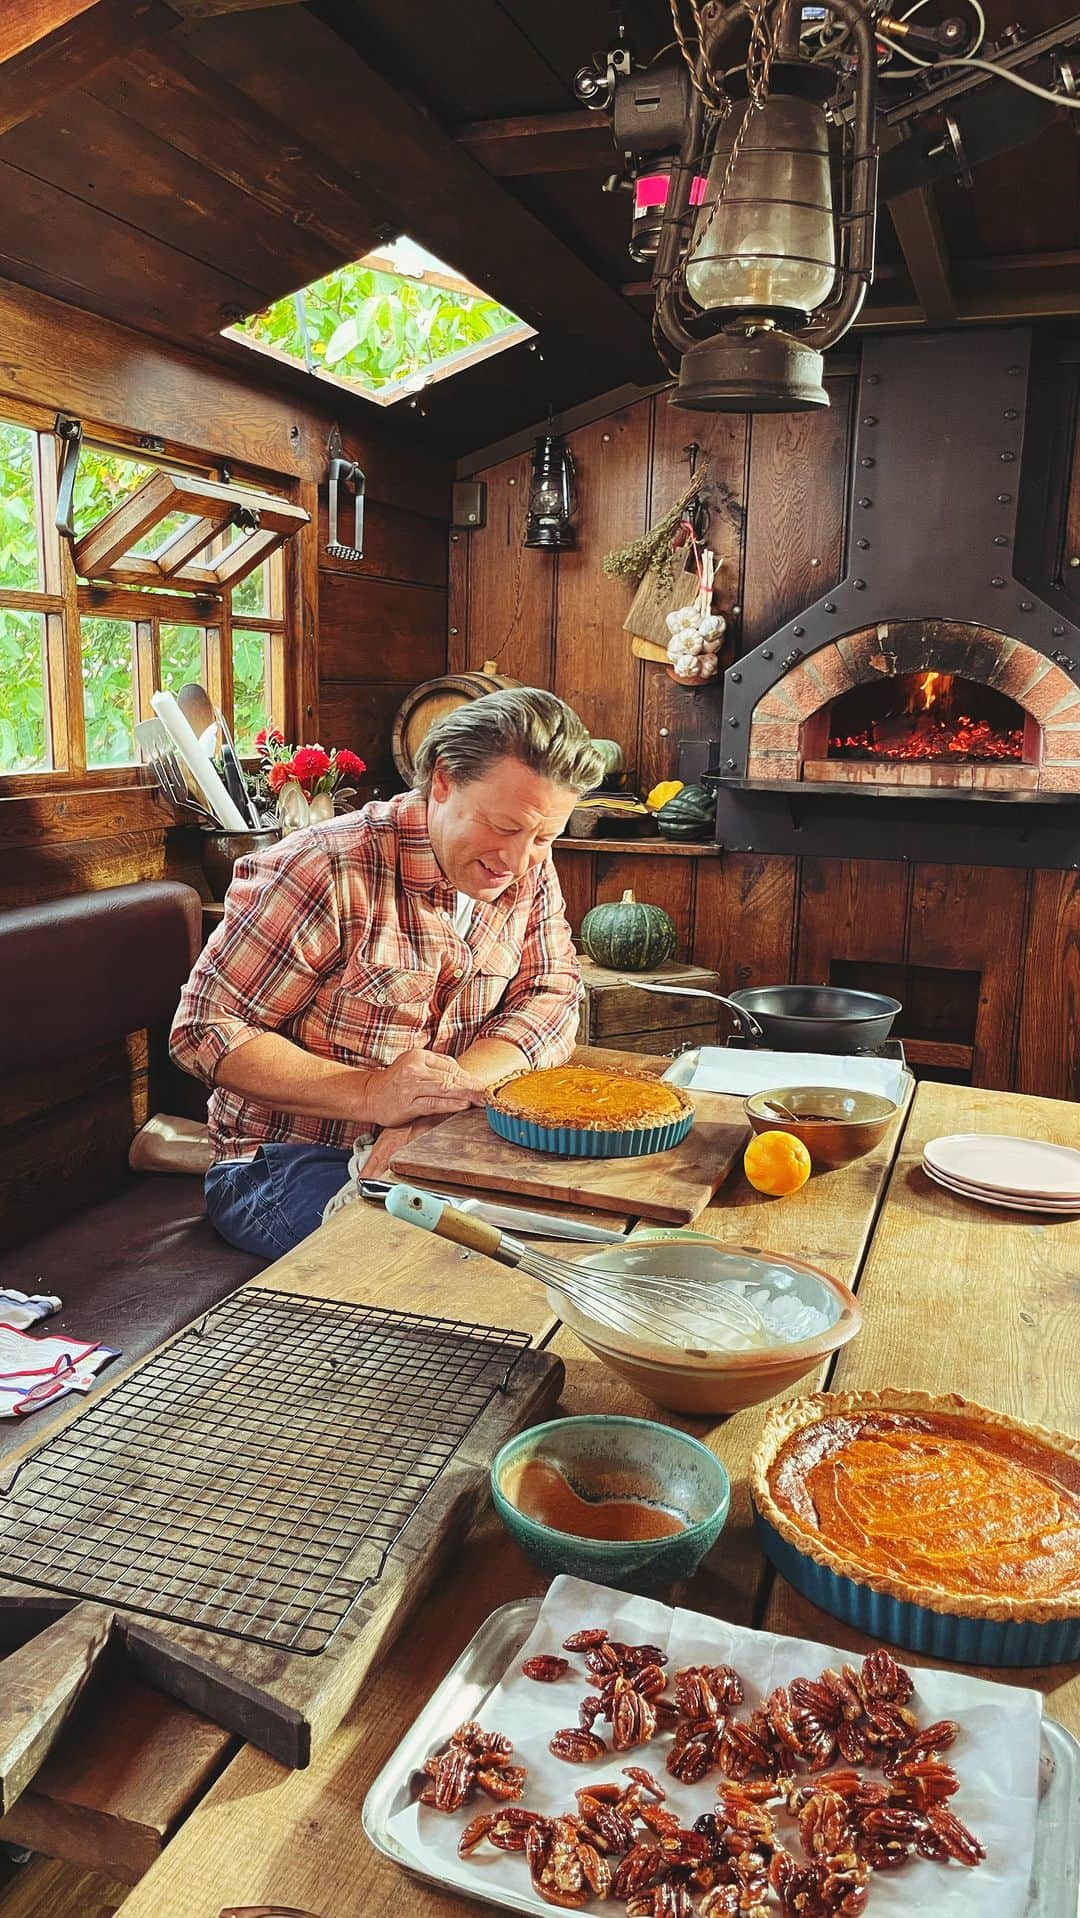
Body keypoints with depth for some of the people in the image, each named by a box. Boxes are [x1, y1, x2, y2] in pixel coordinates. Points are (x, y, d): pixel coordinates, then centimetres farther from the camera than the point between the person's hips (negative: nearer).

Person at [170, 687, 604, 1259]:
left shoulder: (531, 870, 1)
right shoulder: (330, 872, -20)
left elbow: (552, 1000, -6)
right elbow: (205, 1030, -18)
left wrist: (449, 1092, -25)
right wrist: (372, 1095, -30)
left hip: (438, 1147, 7)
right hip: (285, 1161, -7)